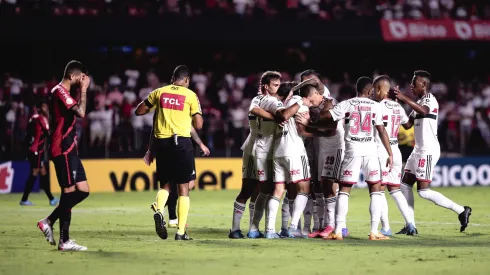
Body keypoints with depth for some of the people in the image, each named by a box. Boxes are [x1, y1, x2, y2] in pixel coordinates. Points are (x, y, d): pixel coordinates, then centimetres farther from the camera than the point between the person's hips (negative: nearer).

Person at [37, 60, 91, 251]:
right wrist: (83, 90, -17)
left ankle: (49, 222, 9)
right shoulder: (60, 92, -13)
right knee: (69, 191, -9)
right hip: (64, 151, -10)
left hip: (69, 150, 10)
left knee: (83, 190, 7)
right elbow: (81, 112, -25)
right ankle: (64, 241, -5)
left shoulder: (60, 92, 19)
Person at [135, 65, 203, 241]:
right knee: (183, 188, 5)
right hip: (182, 142, -3)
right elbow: (198, 125, -1)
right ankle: (181, 232, 0)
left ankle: (159, 211, -15)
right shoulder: (190, 95, -1)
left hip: (162, 142, 3)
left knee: (165, 185, 16)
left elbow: (139, 111, 13)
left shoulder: (159, 92, 7)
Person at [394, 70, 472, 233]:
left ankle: (461, 211, -6)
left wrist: (404, 99, -40)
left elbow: (423, 111, -36)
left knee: (423, 191, -11)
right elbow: (407, 123, 20)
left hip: (428, 151, -10)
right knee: (405, 185, 8)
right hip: (419, 150, 10)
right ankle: (410, 225, 9)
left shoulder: (429, 99, -12)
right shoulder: (419, 102, 18)